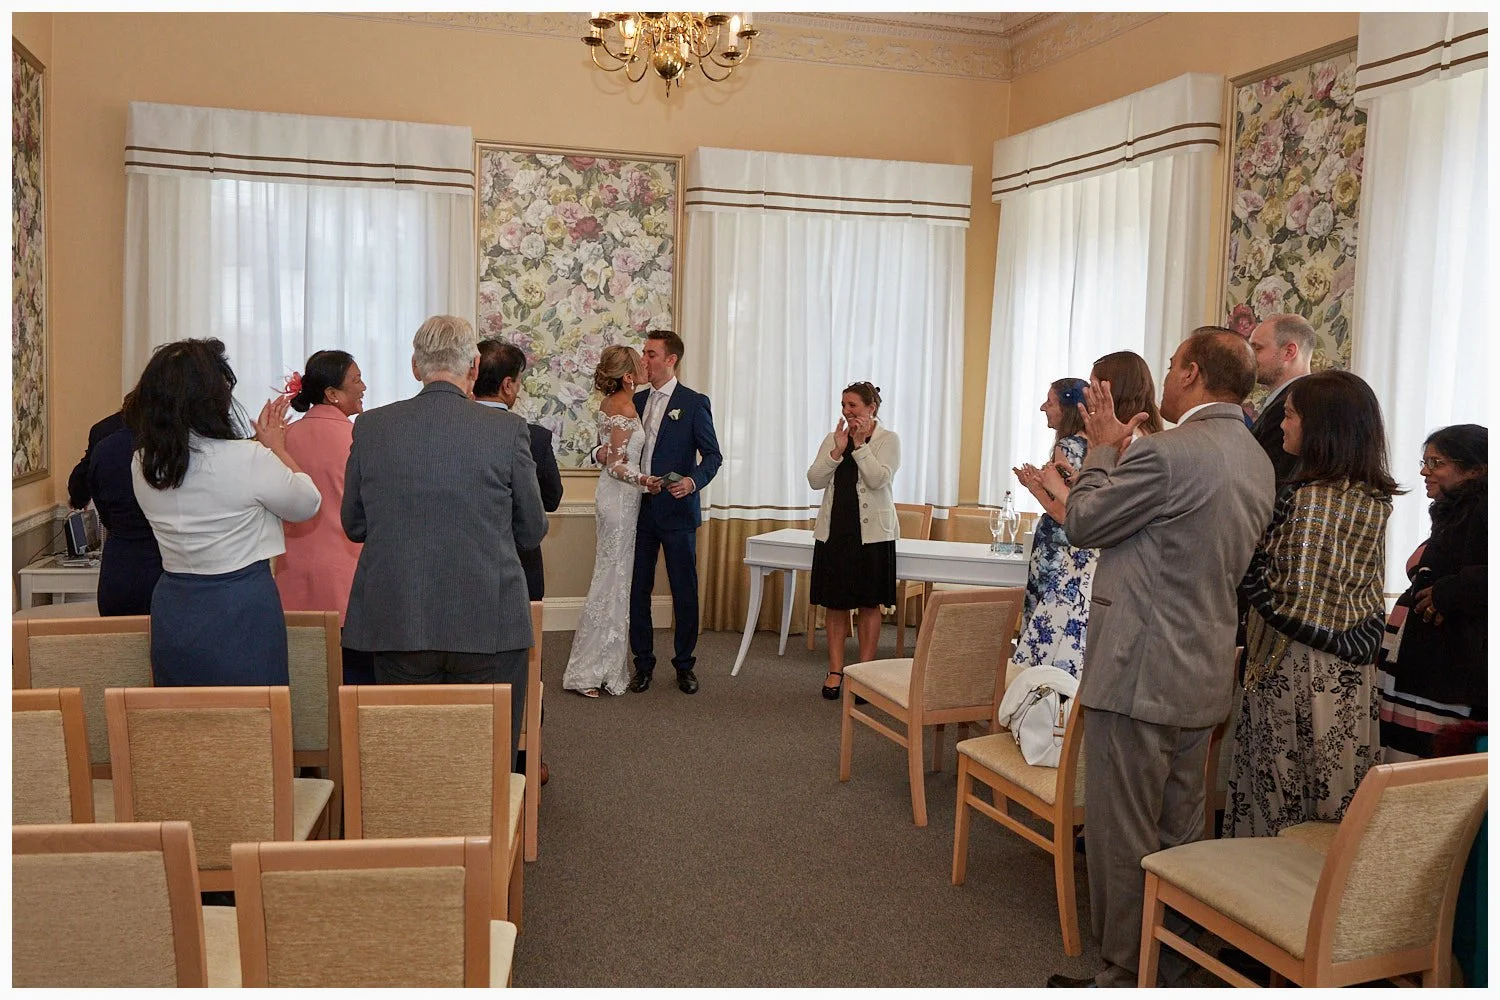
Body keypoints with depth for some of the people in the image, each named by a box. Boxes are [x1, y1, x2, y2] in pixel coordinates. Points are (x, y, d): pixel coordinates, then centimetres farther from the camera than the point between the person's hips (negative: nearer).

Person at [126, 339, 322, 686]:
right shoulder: (248, 460, -18)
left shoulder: (142, 465, 0)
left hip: (171, 610, 6)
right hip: (241, 611, -6)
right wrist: (277, 447, 12)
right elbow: (307, 504, -1)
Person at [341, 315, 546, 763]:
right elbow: (532, 532, 1)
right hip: (488, 624, -2)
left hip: (398, 624, 3)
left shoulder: (371, 426, -1)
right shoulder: (508, 429, -8)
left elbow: (354, 526, 9)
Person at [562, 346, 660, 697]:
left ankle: (606, 664, 22)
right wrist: (642, 480, -35)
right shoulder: (624, 408, -18)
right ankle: (584, 671, 3)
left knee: (613, 579, 14)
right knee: (611, 580, -4)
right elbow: (616, 465, -20)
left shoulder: (610, 404, 10)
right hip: (620, 497, -10)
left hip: (613, 496, 10)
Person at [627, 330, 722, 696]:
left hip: (677, 510, -4)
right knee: (637, 589, 7)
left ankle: (684, 665, 17)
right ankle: (643, 663, 19)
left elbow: (712, 454, -4)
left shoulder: (694, 403, -3)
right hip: (639, 510, 5)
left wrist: (694, 481, -21)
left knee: (684, 590, 4)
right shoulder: (636, 401, 12)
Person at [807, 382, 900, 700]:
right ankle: (835, 671, 14)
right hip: (834, 529, 3)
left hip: (871, 531, -3)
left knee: (869, 604, 4)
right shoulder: (832, 438, 9)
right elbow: (814, 480, -1)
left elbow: (879, 479, -16)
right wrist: (837, 450, -12)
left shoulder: (888, 439, -1)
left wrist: (860, 444, -13)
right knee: (836, 604, 6)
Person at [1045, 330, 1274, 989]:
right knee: (1180, 832, 19)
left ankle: (1124, 977, 15)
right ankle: (1171, 964, 32)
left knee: (1121, 835, 4)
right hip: (1205, 674, 9)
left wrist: (1101, 447, 3)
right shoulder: (1257, 461, 8)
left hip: (1139, 673, -9)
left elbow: (1082, 525, -10)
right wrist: (1122, 450, 14)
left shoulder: (1168, 452, -21)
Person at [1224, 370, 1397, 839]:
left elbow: (1292, 599, -22)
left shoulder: (1306, 496, -18)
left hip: (1295, 671, -8)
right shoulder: (1374, 499, 7)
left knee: (1278, 800, 4)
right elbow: (1366, 586, 14)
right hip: (1352, 674, 8)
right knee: (1338, 797, 16)